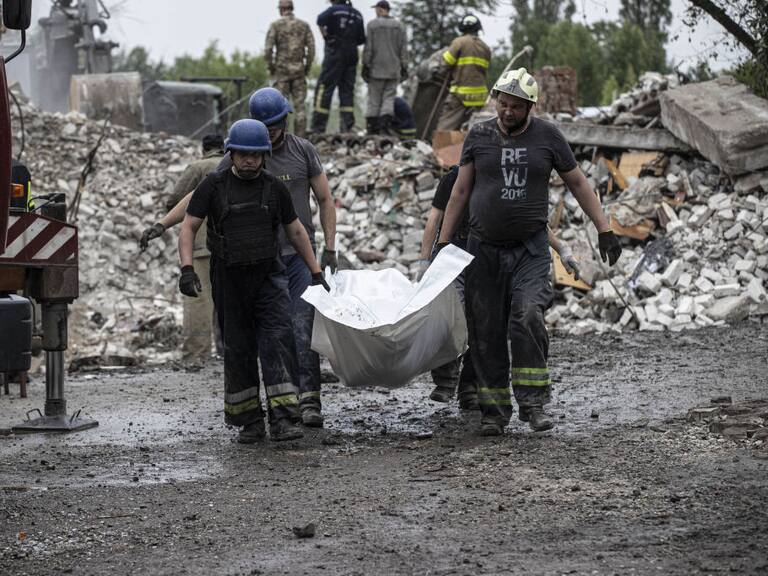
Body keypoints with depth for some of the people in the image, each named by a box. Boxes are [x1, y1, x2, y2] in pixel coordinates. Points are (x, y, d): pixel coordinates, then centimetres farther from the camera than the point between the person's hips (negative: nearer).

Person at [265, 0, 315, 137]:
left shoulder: (275, 25, -3)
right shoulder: (304, 25, 5)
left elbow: (268, 49, -9)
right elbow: (311, 48, 0)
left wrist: (270, 68, 3)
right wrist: (307, 68, 10)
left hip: (281, 70, -2)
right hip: (299, 70, 2)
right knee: (299, 105, 3)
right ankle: (300, 137, -1)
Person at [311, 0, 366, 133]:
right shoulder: (357, 15, 12)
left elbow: (321, 20, -25)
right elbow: (361, 39, 13)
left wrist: (325, 35, -12)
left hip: (335, 53, -5)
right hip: (352, 56, 5)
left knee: (324, 87, -4)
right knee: (347, 90, 8)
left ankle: (318, 126, -9)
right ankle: (347, 125, -1)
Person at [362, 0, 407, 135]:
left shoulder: (372, 24, -2)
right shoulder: (399, 25, 6)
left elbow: (368, 48, -4)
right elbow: (404, 49, 6)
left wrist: (365, 66, 1)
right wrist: (404, 68, 11)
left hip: (376, 68, -2)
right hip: (394, 70, 2)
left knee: (374, 99, 4)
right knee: (389, 98, 3)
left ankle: (372, 127, 2)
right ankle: (386, 120, -15)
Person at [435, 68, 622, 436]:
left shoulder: (547, 136, 1)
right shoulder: (479, 136, 2)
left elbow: (578, 184, 8)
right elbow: (460, 191, 8)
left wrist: (604, 230, 3)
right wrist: (443, 243, 6)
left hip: (530, 249, -1)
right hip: (485, 249, 1)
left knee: (528, 316, -21)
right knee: (486, 332, 0)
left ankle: (533, 403, -17)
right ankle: (494, 411, 7)